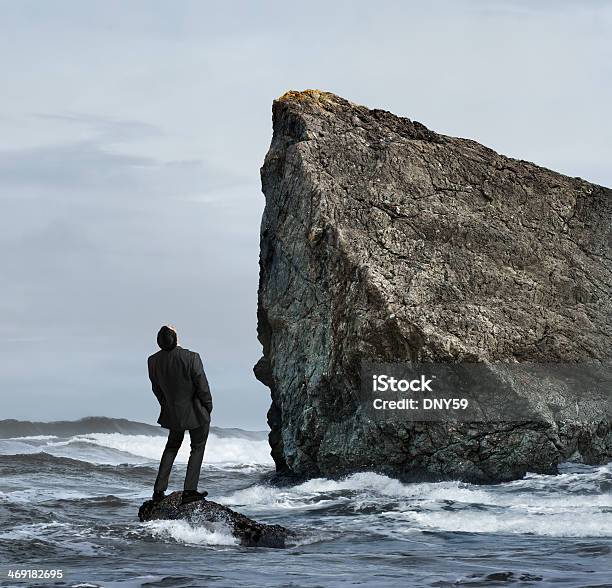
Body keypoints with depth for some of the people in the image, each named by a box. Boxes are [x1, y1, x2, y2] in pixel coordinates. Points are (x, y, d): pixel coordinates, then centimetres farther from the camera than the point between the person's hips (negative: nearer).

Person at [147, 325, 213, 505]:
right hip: (196, 412, -4)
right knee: (197, 448, 14)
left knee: (172, 446, 23)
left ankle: (159, 490, 20)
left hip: (173, 412, 4)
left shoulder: (153, 361, -11)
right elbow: (202, 386, -16)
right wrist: (208, 407, 1)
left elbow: (157, 389, 1)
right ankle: (189, 491, 12)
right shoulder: (191, 358, -25)